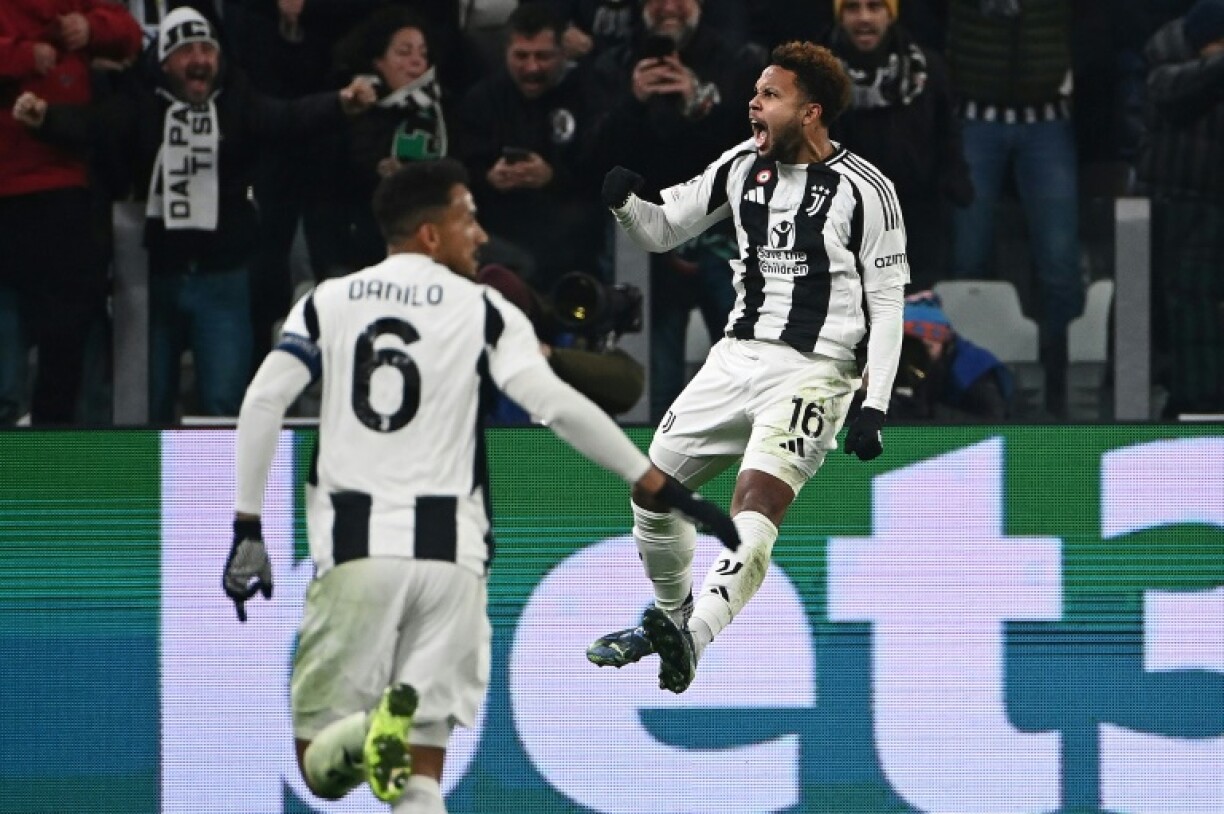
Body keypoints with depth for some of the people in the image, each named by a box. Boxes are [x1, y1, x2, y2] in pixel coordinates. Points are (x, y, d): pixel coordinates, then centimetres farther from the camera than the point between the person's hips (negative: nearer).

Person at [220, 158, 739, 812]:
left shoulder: (327, 302, 11)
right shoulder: (483, 310, 4)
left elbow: (261, 404, 0)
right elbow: (557, 406, -7)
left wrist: (248, 529, 4)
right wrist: (660, 488, -2)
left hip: (354, 545, 1)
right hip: (448, 550, -1)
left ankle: (362, 736, -29)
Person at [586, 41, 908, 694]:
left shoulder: (864, 191, -8)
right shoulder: (743, 164, 7)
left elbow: (886, 306, -6)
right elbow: (662, 230, 14)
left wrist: (874, 407, -12)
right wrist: (624, 203, -9)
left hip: (811, 371, -7)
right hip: (737, 357, 7)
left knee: (757, 502, -26)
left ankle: (692, 639, -39)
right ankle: (670, 615, 34)